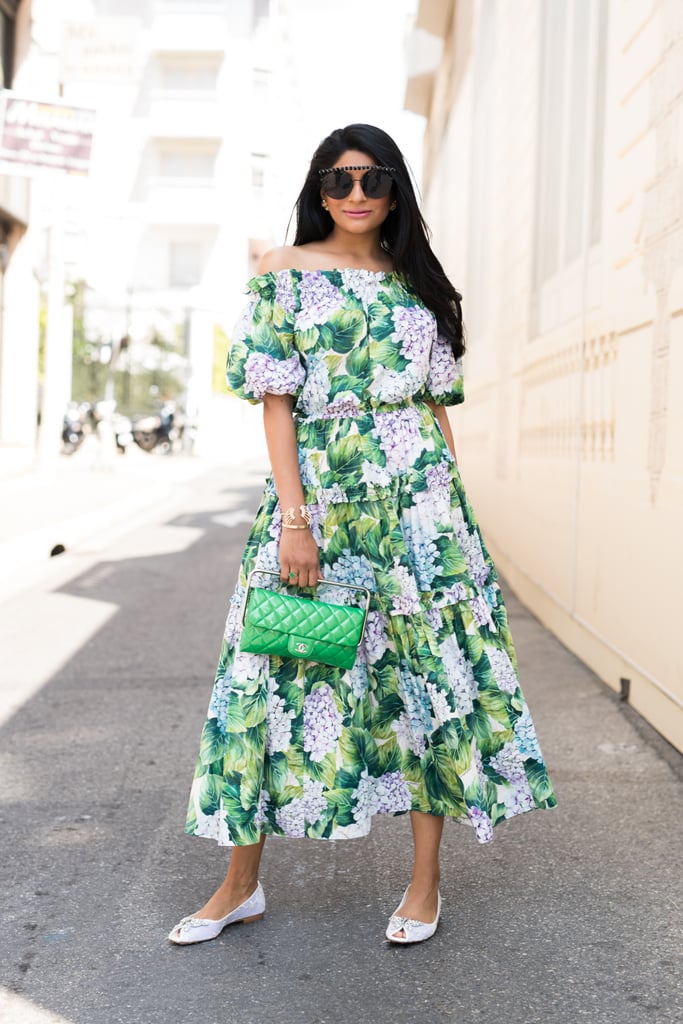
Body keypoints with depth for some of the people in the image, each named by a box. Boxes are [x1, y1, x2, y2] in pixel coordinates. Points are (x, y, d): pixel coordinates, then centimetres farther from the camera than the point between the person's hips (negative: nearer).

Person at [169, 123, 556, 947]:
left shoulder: (419, 283, 12)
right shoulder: (285, 273, 4)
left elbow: (441, 404, 14)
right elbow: (276, 401, -3)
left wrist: (449, 495, 7)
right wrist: (295, 517, -12)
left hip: (417, 495, 3)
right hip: (316, 489, -2)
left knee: (430, 665, 2)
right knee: (284, 671, 1)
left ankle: (426, 879, 17)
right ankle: (241, 884, 15)